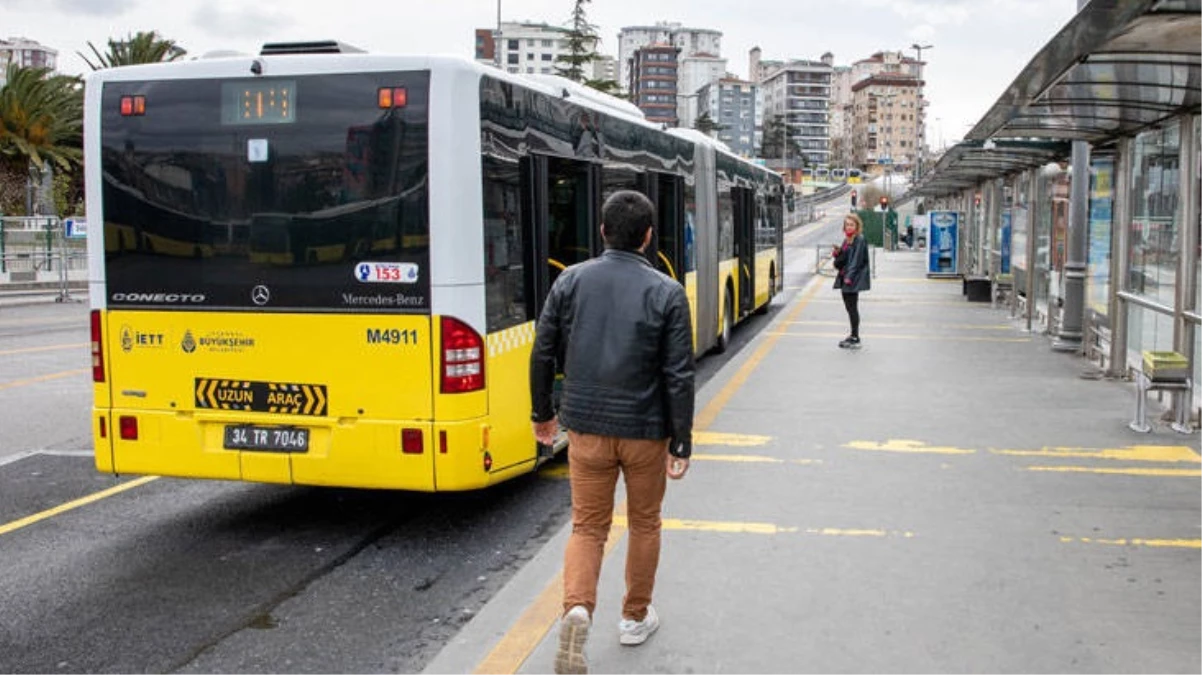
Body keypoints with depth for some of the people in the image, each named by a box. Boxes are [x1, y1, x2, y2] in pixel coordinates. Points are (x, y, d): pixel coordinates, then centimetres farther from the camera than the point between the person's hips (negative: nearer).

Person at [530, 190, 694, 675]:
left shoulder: (570, 281, -3)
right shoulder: (667, 293, -10)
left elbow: (543, 354, 0)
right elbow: (679, 376, -11)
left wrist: (543, 413, 15)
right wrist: (681, 444, -4)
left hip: (586, 427, 1)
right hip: (645, 431, -1)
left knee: (587, 526, 12)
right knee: (644, 523, 19)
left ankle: (577, 608, -12)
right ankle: (635, 617, 32)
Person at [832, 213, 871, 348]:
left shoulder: (859, 240, -12)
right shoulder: (846, 240, 14)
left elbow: (856, 260, -17)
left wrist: (849, 276, -22)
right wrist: (837, 253, -1)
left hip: (854, 279, -9)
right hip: (845, 277, 9)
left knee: (852, 307, -6)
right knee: (849, 307, 12)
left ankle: (855, 338, -2)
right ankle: (853, 335, 21)